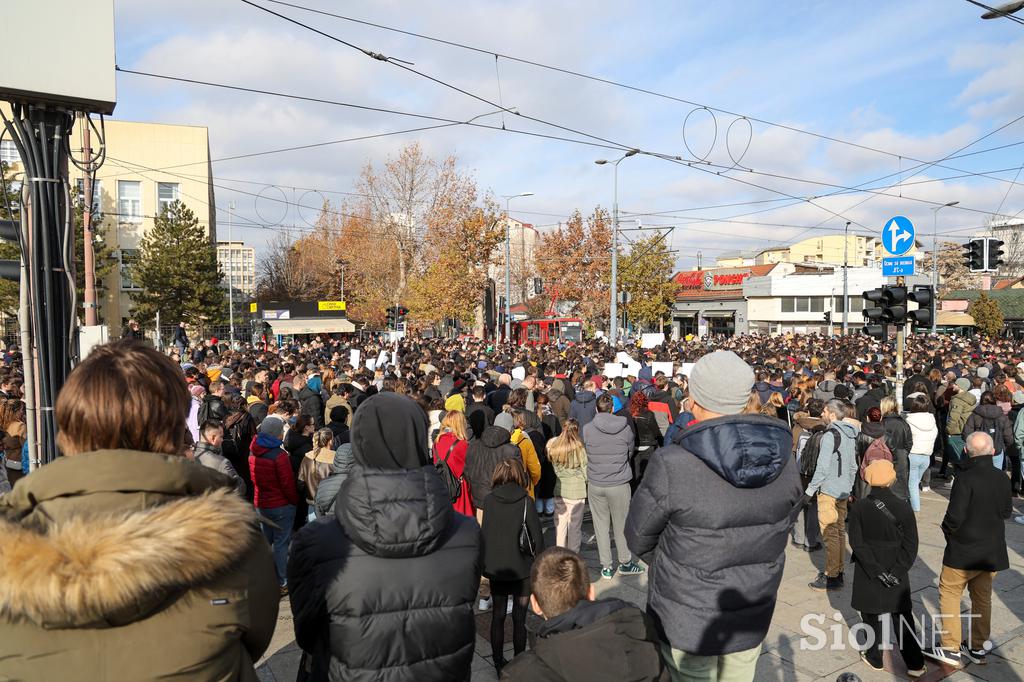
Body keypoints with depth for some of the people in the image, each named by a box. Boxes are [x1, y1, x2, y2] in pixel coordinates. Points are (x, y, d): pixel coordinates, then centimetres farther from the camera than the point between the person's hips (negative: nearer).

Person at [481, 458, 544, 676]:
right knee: (519, 618, 10)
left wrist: (486, 563, 11)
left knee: (498, 615, 15)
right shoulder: (525, 502, -12)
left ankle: (499, 664, 24)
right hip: (521, 569, -2)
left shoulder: (488, 500, -4)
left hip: (496, 569, 3)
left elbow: (484, 534, 1)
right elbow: (537, 538, -11)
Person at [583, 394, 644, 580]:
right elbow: (630, 453, 7)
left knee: (601, 526, 11)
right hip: (619, 484, -1)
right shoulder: (625, 428, -8)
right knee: (621, 525, 13)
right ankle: (625, 562, 26)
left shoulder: (586, 429, -8)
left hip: (595, 484, 1)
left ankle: (606, 567, 19)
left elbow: (583, 456, 5)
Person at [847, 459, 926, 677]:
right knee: (903, 618, 14)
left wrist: (876, 570, -12)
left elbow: (856, 542, -15)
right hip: (897, 574, 1)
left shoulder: (859, 507, -12)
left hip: (868, 575, -1)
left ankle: (874, 658, 26)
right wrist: (896, 571, -9)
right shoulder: (903, 507, -9)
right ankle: (915, 664, 21)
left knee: (872, 616, 14)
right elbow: (911, 545, -10)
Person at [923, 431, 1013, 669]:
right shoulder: (1002, 478, -3)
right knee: (982, 597, 18)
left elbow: (955, 516, -22)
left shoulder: (965, 478, -22)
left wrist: (947, 531, -3)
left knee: (949, 594, 6)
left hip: (964, 551, -6)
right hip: (993, 551, 6)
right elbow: (1006, 511, 9)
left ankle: (951, 648, 8)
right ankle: (978, 648, 27)